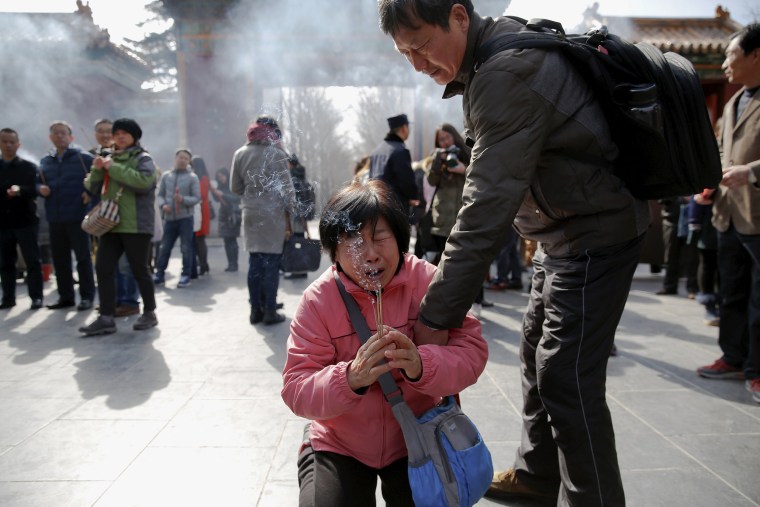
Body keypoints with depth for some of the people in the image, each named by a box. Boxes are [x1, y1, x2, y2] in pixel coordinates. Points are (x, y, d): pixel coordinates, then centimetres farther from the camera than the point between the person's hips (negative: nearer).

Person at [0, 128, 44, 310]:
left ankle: (36, 297, 0)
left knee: (32, 260, -3)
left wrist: (20, 190, -30)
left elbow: (35, 190, -11)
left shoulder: (29, 167, 2)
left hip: (25, 221, -3)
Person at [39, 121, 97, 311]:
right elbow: (39, 183, 24)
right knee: (59, 258, 10)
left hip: (77, 216, -6)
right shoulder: (45, 162, 16)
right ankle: (65, 296, 20)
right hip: (55, 218, 6)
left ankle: (87, 296, 8)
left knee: (83, 257, 1)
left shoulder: (83, 158, -3)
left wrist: (91, 193, -16)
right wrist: (40, 189, 2)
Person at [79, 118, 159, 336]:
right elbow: (93, 188, 15)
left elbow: (143, 182, -22)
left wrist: (113, 168, -18)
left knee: (139, 270, 0)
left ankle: (149, 313, 15)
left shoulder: (143, 158, -3)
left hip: (135, 225, -7)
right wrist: (97, 169, -4)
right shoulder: (110, 159, 17)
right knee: (103, 268, 1)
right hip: (111, 223, 7)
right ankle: (106, 318, 5)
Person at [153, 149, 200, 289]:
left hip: (185, 217, -3)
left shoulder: (192, 177, 0)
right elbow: (159, 195, 10)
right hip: (169, 218, 3)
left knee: (186, 248, 1)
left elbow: (197, 198, -5)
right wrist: (163, 204, -10)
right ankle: (159, 274, 16)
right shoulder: (166, 176, 9)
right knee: (164, 247, 8)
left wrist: (183, 199, -21)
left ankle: (186, 275, 9)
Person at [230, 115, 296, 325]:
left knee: (254, 263, 10)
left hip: (251, 214, 5)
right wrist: (289, 216, -1)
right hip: (273, 215, -4)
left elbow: (235, 187, 9)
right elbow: (287, 189, -7)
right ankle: (270, 311, 4)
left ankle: (256, 310, 15)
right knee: (271, 263, 1)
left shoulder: (240, 154, 6)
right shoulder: (277, 154, -7)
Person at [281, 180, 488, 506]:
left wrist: (422, 365, -35)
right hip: (339, 446, 0)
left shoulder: (429, 282, -11)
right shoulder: (317, 300, -14)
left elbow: (472, 350, -14)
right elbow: (296, 390, -16)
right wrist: (350, 379, -37)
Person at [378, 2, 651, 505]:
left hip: (596, 233, -10)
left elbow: (486, 209, -31)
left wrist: (437, 316, -28)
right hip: (563, 231, 10)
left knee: (566, 377, -8)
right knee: (538, 353, 17)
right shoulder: (501, 50, 6)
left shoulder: (508, 73, -25)